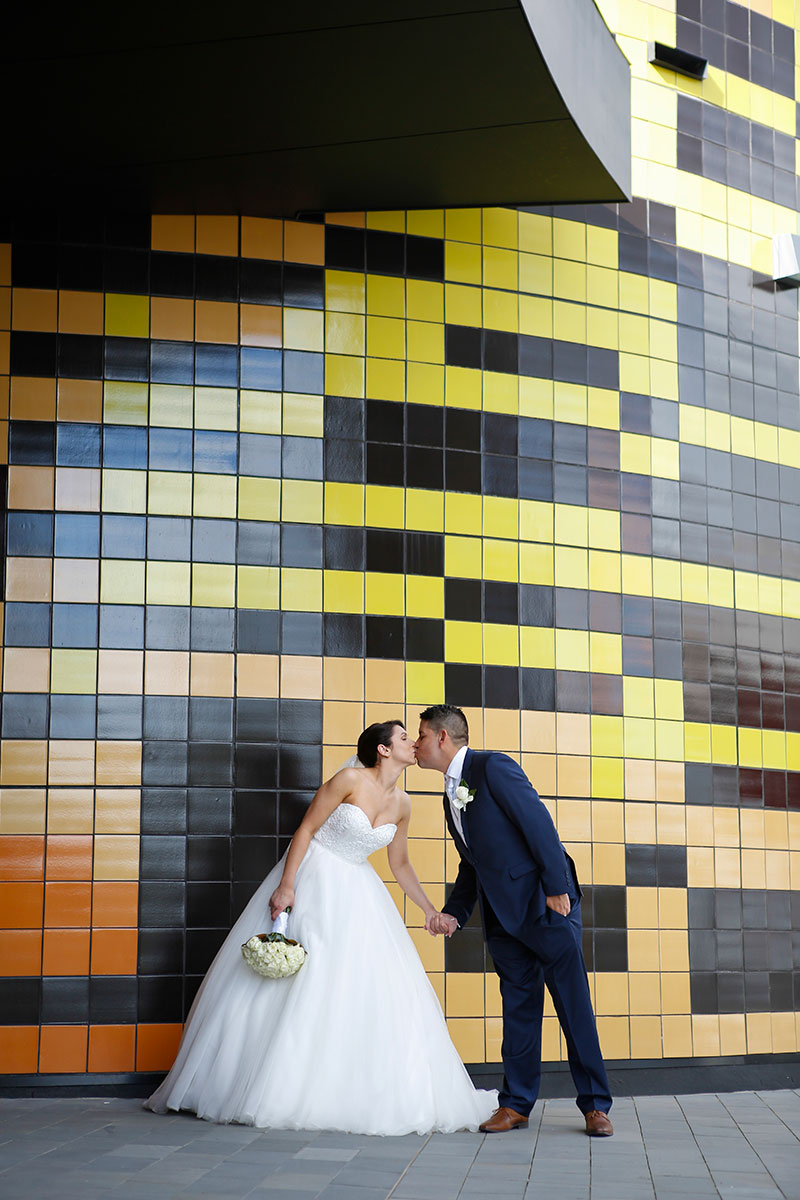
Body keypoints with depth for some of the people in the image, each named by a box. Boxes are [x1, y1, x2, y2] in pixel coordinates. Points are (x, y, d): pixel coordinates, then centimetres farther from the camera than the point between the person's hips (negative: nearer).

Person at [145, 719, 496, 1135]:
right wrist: (286, 885, -20)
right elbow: (306, 828, -13)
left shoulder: (401, 804, 4)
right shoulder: (351, 780, -14)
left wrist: (431, 911, 13)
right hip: (312, 883, -6)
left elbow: (400, 864, 16)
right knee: (292, 987, -5)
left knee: (377, 990, -1)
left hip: (355, 894, 6)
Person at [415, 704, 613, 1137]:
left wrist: (557, 888, -20)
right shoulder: (451, 797, 17)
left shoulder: (492, 766, -10)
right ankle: (516, 1104, 13)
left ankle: (595, 1105, 0)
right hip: (502, 914, 8)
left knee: (573, 1001, -5)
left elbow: (539, 822, -16)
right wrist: (453, 912, 9)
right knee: (518, 1007, 9)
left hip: (547, 903, -8)